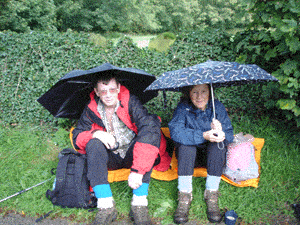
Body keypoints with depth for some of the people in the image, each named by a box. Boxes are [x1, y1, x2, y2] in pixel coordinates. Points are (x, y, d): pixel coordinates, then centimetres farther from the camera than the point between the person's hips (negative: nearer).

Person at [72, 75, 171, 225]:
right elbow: (77, 137, 0)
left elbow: (149, 128, -32)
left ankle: (139, 203, -30)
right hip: (111, 159, 2)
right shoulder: (91, 109, -6)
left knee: (147, 136, -30)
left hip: (132, 155, -1)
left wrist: (138, 170, -40)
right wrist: (95, 133, -26)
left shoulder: (130, 102, -17)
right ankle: (106, 206, -29)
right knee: (93, 144, -27)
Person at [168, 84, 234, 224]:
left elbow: (230, 135, -15)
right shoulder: (183, 107, -14)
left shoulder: (217, 107, -10)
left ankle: (211, 194, -19)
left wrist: (220, 133, -40)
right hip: (188, 155, -1)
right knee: (186, 144, -31)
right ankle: (184, 195, -23)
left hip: (212, 156, 1)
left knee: (217, 144, -29)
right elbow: (175, 132, -30)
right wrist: (203, 136, -42)